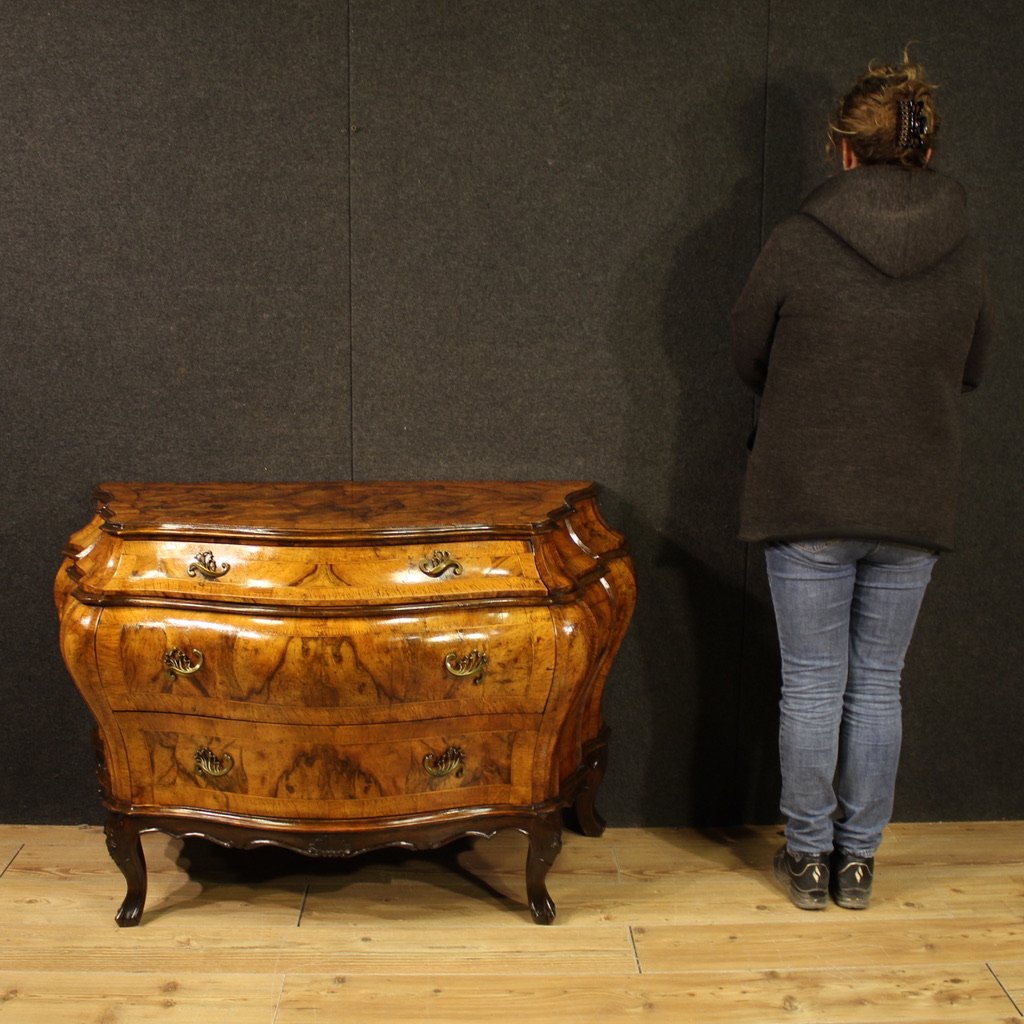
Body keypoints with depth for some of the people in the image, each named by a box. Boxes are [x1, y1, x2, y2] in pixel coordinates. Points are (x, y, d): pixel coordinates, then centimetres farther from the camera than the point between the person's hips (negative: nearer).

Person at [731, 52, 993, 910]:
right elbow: (972, 371, 12)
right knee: (878, 686, 13)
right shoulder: (963, 252, -2)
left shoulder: (800, 242, -11)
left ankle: (809, 857, 20)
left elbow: (748, 355, 3)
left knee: (812, 685, 8)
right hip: (916, 507, 3)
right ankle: (859, 860, 23)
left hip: (808, 501, -2)